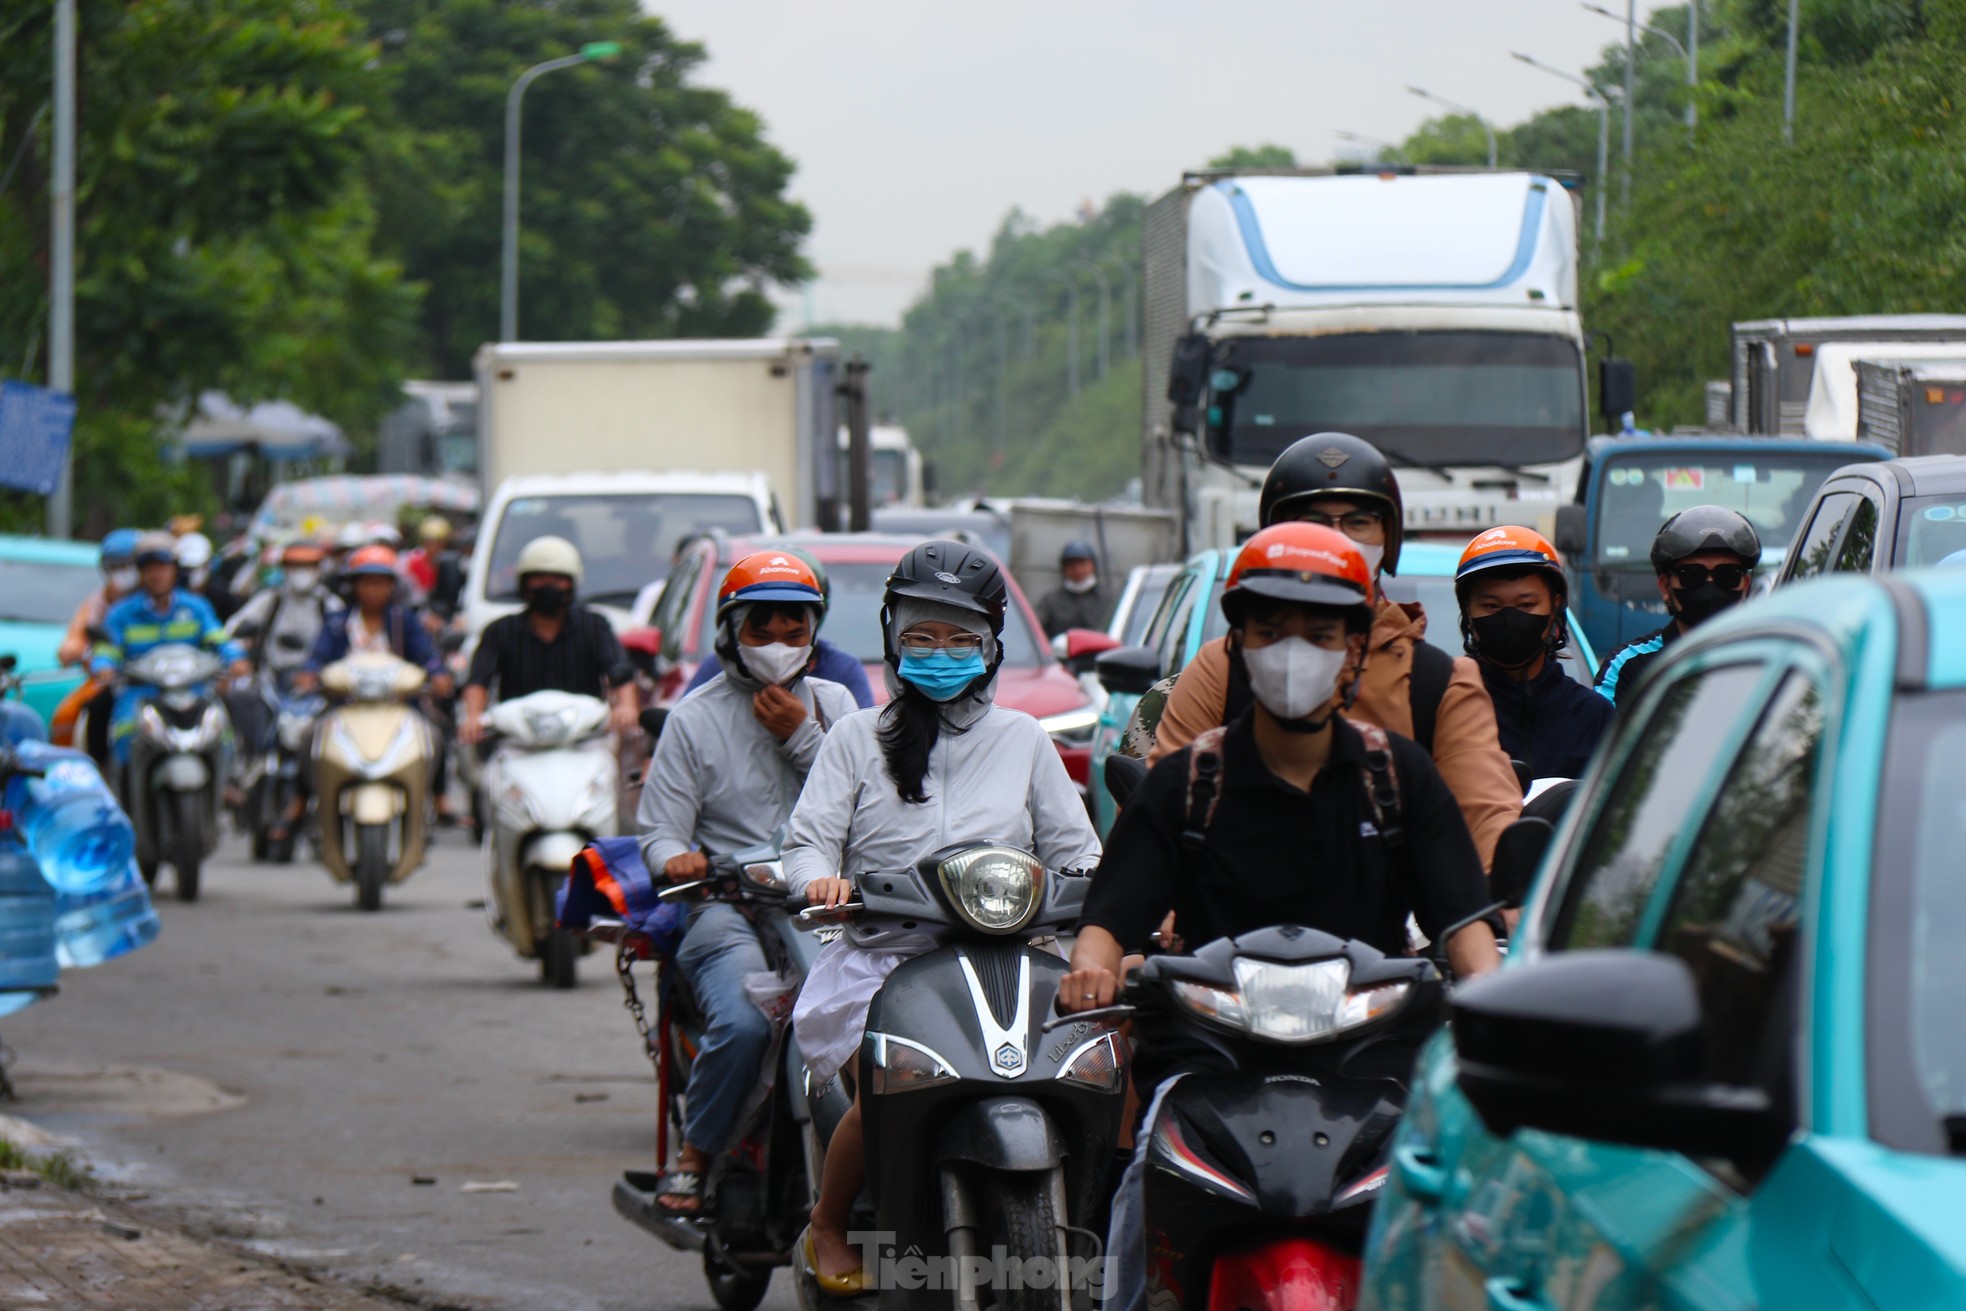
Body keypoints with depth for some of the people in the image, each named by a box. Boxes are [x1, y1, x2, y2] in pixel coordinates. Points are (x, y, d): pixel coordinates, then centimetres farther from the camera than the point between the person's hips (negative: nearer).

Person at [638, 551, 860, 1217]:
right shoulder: (695, 719, 12)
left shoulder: (834, 706, 19)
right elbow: (660, 829, 6)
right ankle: (696, 1154, -12)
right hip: (730, 906, -2)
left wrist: (803, 738, -1)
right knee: (742, 1023, -32)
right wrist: (674, 858, -18)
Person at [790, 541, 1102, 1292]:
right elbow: (809, 838, 6)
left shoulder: (1023, 741, 19)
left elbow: (1074, 852, 16)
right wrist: (821, 879, -18)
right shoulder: (857, 738, 16)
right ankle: (828, 1230, -4)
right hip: (880, 958, -1)